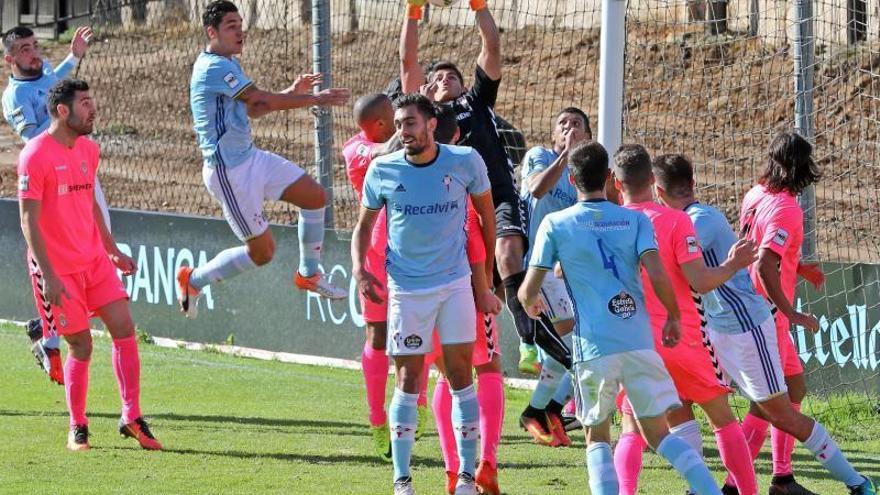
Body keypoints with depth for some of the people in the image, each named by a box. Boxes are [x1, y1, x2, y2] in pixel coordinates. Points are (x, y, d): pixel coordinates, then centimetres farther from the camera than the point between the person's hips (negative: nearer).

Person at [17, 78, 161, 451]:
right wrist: (49, 275, -21)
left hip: (95, 260, 6)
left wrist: (112, 250, 21)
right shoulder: (36, 155, -15)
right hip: (58, 268, -6)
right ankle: (77, 429, 15)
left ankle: (131, 418, 0)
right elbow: (29, 220, -16)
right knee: (80, 345, -1)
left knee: (123, 328, -5)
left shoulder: (88, 150, 9)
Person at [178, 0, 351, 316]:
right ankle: (192, 280, 15)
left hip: (251, 157, 10)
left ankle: (309, 274, 19)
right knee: (262, 252, -4)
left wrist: (292, 92, 10)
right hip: (229, 171, -10)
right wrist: (315, 99, -16)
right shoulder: (214, 67, -21)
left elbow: (253, 109, 22)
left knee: (315, 196, 6)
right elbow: (263, 101, -22)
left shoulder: (227, 65, 13)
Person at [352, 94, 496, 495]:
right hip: (406, 289, 0)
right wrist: (358, 268, -9)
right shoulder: (383, 171, -5)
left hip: (456, 283, 0)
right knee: (407, 381, 1)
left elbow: (487, 215, 6)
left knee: (461, 376, 1)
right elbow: (365, 223, 9)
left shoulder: (465, 162, -7)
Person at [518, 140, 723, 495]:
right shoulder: (635, 220, 6)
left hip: (594, 346, -2)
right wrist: (673, 317, 11)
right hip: (640, 341, 2)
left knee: (596, 436, 13)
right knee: (658, 433, 9)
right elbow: (657, 276, -6)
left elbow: (528, 292, 3)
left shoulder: (555, 224, 3)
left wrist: (531, 305, 27)